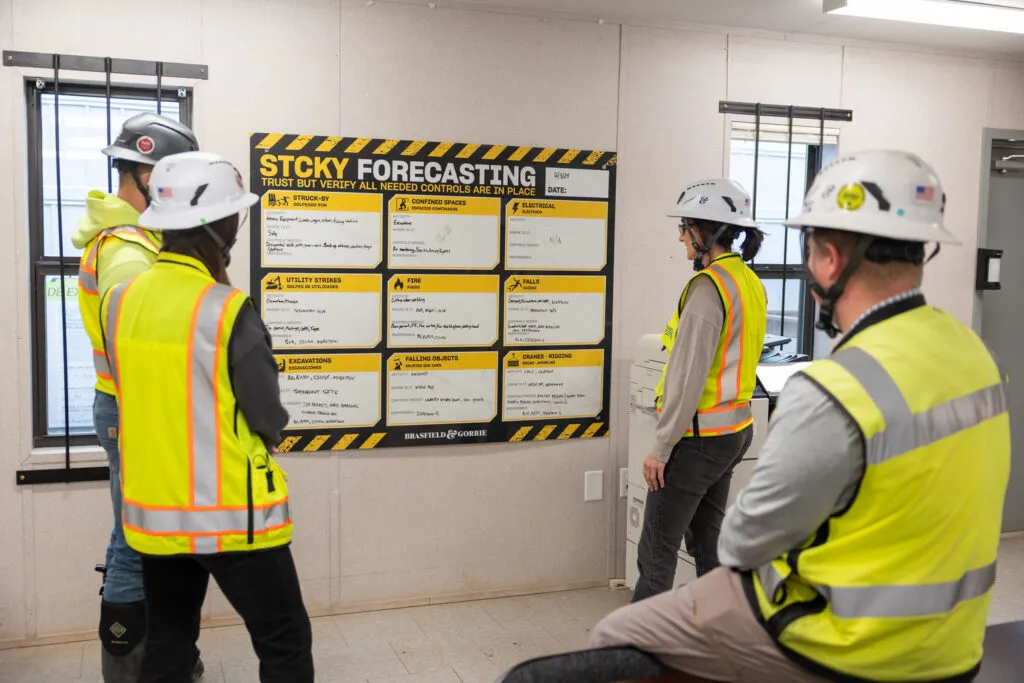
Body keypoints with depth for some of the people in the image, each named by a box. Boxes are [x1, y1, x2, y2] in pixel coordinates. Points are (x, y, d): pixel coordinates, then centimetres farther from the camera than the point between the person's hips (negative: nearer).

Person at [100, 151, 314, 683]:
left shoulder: (120, 301, -1)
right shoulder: (228, 311, -19)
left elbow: (137, 395, 9)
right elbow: (271, 422, -11)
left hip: (153, 514, 7)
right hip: (232, 516, -6)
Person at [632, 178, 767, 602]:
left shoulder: (709, 286, -18)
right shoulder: (749, 282, 10)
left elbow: (688, 375, -21)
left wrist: (661, 446, -17)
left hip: (699, 437, -9)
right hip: (734, 431, 9)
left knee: (656, 554, -2)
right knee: (707, 544, 19)